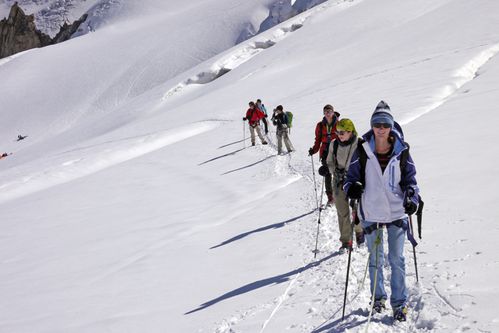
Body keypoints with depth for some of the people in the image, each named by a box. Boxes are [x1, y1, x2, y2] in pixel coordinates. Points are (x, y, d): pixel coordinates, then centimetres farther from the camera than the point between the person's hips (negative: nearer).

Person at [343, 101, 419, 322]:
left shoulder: (401, 151, -5)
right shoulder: (362, 151, -6)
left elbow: (410, 179, 2)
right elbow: (352, 176, 1)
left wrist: (412, 198, -16)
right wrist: (351, 187, -22)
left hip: (396, 212, 0)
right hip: (371, 212, 0)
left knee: (397, 259, 5)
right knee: (375, 258, 14)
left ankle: (399, 303, 17)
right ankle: (377, 297, 32)